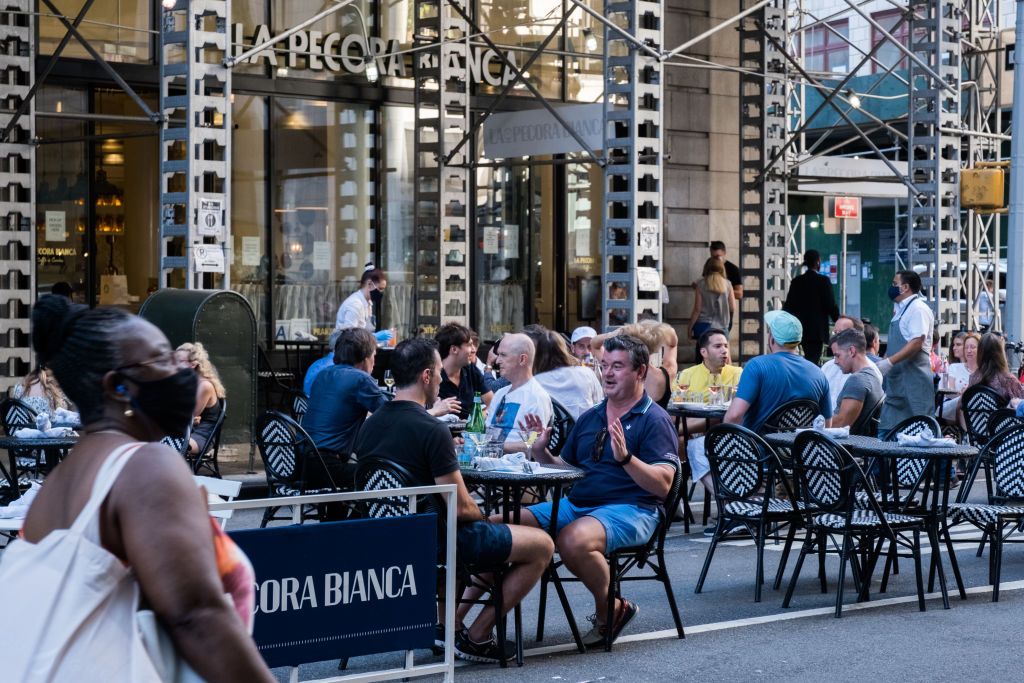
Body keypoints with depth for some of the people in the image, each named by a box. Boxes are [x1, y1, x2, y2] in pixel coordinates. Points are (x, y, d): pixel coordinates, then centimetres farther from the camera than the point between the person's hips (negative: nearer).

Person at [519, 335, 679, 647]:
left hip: (630, 509, -7)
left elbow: (662, 485, -12)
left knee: (574, 539, -37)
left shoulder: (655, 420, -2)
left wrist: (625, 458, -25)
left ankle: (610, 609, -11)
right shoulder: (589, 418, 19)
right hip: (576, 504, 7)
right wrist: (542, 453, 3)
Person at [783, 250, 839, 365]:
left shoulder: (796, 281, 5)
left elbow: (788, 305, 6)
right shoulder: (823, 281, -9)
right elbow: (831, 305, -9)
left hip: (801, 328, 5)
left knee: (809, 357, 17)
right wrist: (838, 321, 5)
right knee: (813, 358, -6)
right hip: (818, 329, -5)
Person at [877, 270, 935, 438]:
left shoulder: (918, 309, -11)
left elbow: (917, 343, -21)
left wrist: (889, 362, -24)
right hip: (897, 380, 10)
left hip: (913, 379, -10)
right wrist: (882, 362, 16)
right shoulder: (900, 309, 19)